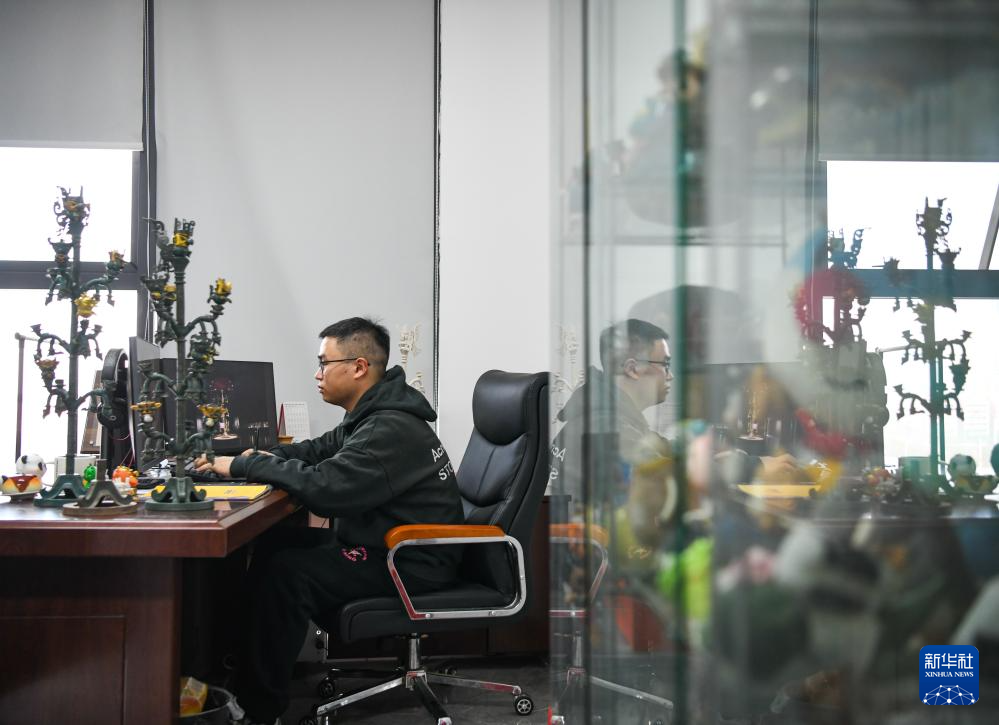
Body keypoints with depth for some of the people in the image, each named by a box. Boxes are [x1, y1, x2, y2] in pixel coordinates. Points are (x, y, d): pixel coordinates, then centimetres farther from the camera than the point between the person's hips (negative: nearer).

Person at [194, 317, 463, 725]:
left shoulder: (391, 431, -24)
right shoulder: (373, 417, 10)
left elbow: (324, 487, -32)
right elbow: (320, 451, 23)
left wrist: (244, 465, -21)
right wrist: (265, 458, 2)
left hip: (412, 564, -11)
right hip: (383, 542, 11)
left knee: (285, 572, -22)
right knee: (273, 543, 7)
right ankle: (242, 669, 11)